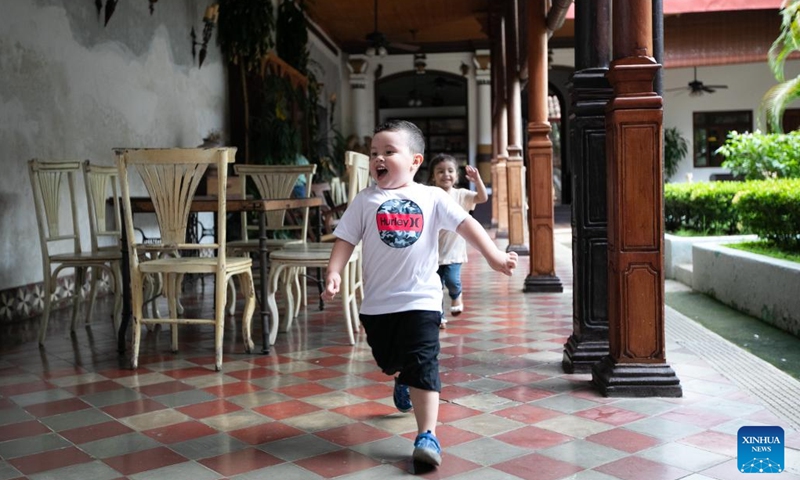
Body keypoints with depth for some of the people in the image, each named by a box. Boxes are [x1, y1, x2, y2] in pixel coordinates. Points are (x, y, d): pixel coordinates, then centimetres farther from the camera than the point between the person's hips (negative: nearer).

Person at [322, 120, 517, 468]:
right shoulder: (365, 201, 2)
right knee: (388, 363, 20)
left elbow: (466, 225, -6)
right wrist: (333, 272, -16)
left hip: (421, 299, -2)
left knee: (423, 367, -8)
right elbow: (345, 240, -1)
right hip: (377, 302, 3)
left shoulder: (432, 198, -1)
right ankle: (403, 383, 54)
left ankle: (427, 436, -4)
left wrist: (494, 256, -17)